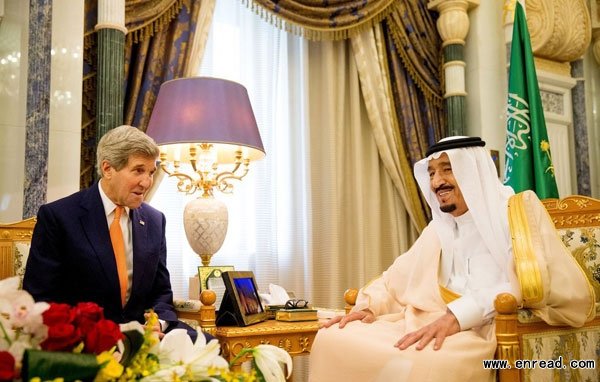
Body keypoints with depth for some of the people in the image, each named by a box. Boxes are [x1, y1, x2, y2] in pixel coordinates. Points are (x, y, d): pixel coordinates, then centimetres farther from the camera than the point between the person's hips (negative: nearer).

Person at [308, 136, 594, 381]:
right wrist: (369, 306, 0)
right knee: (332, 339, -15)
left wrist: (458, 314, -25)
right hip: (434, 320, 6)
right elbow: (399, 275, 21)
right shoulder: (438, 228, 22)